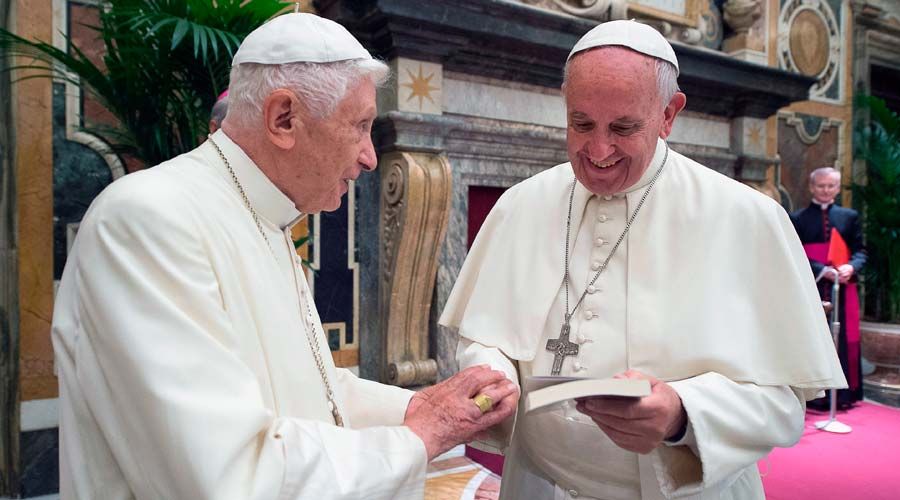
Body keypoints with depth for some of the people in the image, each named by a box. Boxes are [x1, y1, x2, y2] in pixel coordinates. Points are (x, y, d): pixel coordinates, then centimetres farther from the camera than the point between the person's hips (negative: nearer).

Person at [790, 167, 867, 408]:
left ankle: (843, 394, 13)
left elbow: (859, 251, 6)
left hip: (843, 290, 2)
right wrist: (821, 270, -18)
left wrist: (851, 267, -16)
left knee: (843, 341, 4)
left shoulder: (850, 216, 11)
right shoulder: (798, 218, 3)